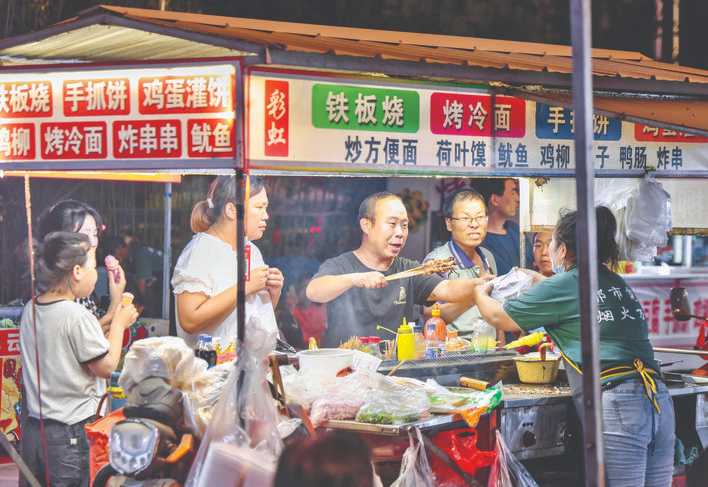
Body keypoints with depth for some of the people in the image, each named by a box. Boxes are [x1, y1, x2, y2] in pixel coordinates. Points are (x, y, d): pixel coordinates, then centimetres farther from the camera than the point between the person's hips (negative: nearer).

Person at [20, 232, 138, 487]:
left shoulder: (30, 310, 4)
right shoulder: (77, 316, -19)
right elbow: (106, 367, -12)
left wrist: (110, 319, 13)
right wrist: (119, 324, 0)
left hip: (33, 427, 7)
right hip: (70, 433, -7)